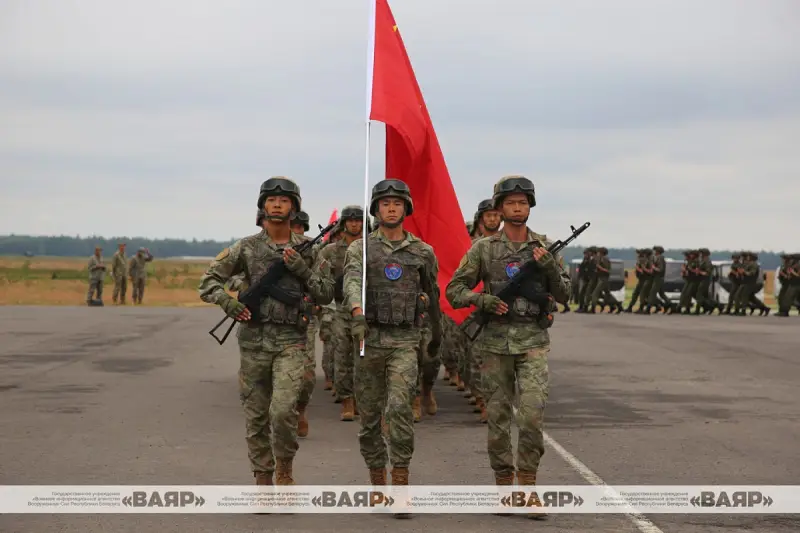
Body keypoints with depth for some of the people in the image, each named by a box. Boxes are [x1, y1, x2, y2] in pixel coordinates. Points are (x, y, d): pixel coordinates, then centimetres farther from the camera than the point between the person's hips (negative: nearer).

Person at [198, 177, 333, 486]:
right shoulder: (246, 248, 4)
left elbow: (326, 295, 3)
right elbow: (208, 281, 4)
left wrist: (302, 269, -11)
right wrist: (225, 300, -16)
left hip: (290, 342, -1)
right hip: (254, 340, 1)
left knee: (283, 410, -17)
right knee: (256, 416, 6)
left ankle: (284, 470, 6)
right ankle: (263, 481, 18)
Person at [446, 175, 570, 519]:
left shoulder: (544, 247, 5)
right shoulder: (484, 248, 1)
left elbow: (564, 294, 3)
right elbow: (454, 290, 1)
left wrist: (549, 266, -14)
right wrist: (482, 300, -17)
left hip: (533, 342, 0)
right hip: (496, 341, 0)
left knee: (532, 414, -13)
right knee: (498, 416, 5)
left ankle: (528, 485, -3)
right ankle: (503, 485, 16)